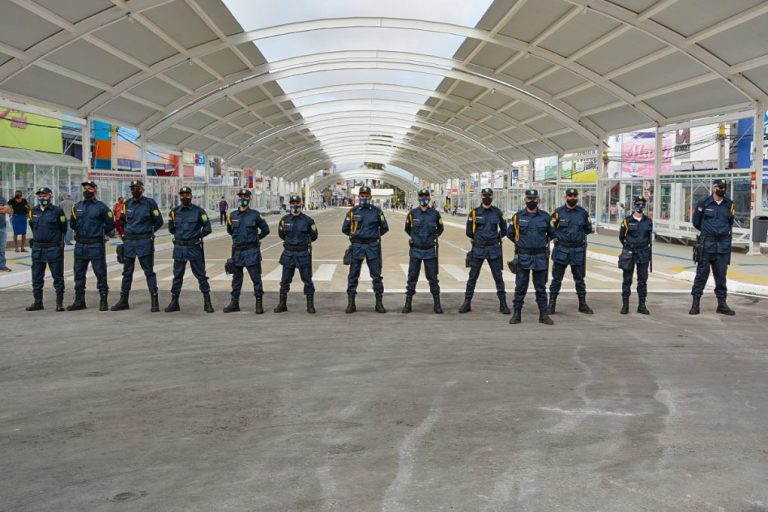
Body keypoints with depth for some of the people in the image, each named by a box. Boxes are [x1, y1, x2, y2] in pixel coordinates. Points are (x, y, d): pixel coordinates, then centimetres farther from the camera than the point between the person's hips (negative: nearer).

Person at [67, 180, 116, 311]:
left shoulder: (101, 207, -5)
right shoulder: (77, 206, 11)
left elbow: (110, 224, 0)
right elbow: (72, 224, 23)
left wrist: (100, 232, 4)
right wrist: (80, 231, 12)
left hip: (96, 245, -5)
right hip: (80, 245, 6)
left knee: (100, 273, -1)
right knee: (79, 273, 10)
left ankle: (103, 301, 6)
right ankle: (79, 301, 20)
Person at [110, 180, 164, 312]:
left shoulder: (150, 203, -4)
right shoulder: (127, 204, 9)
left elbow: (158, 222, 1)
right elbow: (121, 221, 23)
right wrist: (125, 233, 13)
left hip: (144, 242, -5)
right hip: (129, 241, 5)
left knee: (149, 272, -2)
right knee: (127, 272, 11)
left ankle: (154, 300, 1)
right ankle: (123, 300, 18)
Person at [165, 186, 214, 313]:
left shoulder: (198, 211, -3)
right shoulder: (175, 211, 6)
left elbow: (207, 228, -1)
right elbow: (171, 229, 14)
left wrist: (197, 236, -1)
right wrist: (181, 235, -4)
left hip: (194, 247, -3)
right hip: (179, 247, 3)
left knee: (201, 275, 1)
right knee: (177, 275, 9)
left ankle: (207, 302, 7)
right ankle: (174, 302, 17)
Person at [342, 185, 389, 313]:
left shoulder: (376, 211, 3)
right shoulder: (352, 211, 3)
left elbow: (384, 228, 11)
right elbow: (345, 229, 11)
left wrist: (374, 235, 10)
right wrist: (355, 235, 10)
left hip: (373, 246, 0)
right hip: (357, 246, 0)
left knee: (376, 275, 3)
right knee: (353, 275, 2)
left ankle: (379, 303, 10)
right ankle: (351, 303, 8)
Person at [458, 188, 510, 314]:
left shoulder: (497, 212, 4)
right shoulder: (474, 212, -1)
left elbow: (504, 229, 15)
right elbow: (469, 232, 4)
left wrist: (496, 238, 8)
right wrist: (478, 238, 11)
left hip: (494, 249, 1)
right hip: (478, 249, -1)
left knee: (498, 277, 3)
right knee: (472, 277, 5)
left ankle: (503, 304, 9)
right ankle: (467, 303, 12)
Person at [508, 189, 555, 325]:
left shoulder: (545, 216, 2)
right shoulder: (518, 216, 0)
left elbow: (552, 233, 14)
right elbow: (510, 234, 11)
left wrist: (542, 243, 12)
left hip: (540, 257, 1)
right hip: (523, 257, -1)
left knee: (541, 287, 7)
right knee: (520, 286, 4)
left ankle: (543, 314, 13)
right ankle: (517, 313, 11)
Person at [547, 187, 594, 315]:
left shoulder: (583, 213, 4)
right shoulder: (558, 212, -3)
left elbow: (588, 230, 14)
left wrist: (579, 234, 3)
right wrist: (561, 237, -4)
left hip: (578, 251, 2)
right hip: (561, 250, -2)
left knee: (579, 279, 11)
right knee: (556, 279, 3)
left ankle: (582, 305, 21)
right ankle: (552, 304, 10)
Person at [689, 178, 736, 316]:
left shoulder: (729, 204, 7)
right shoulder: (703, 202, -3)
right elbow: (696, 222, 7)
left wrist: (723, 231, 11)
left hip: (724, 244, 3)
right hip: (707, 243, -3)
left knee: (721, 274, 8)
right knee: (702, 273, -1)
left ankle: (722, 304, 15)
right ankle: (695, 303, 4)